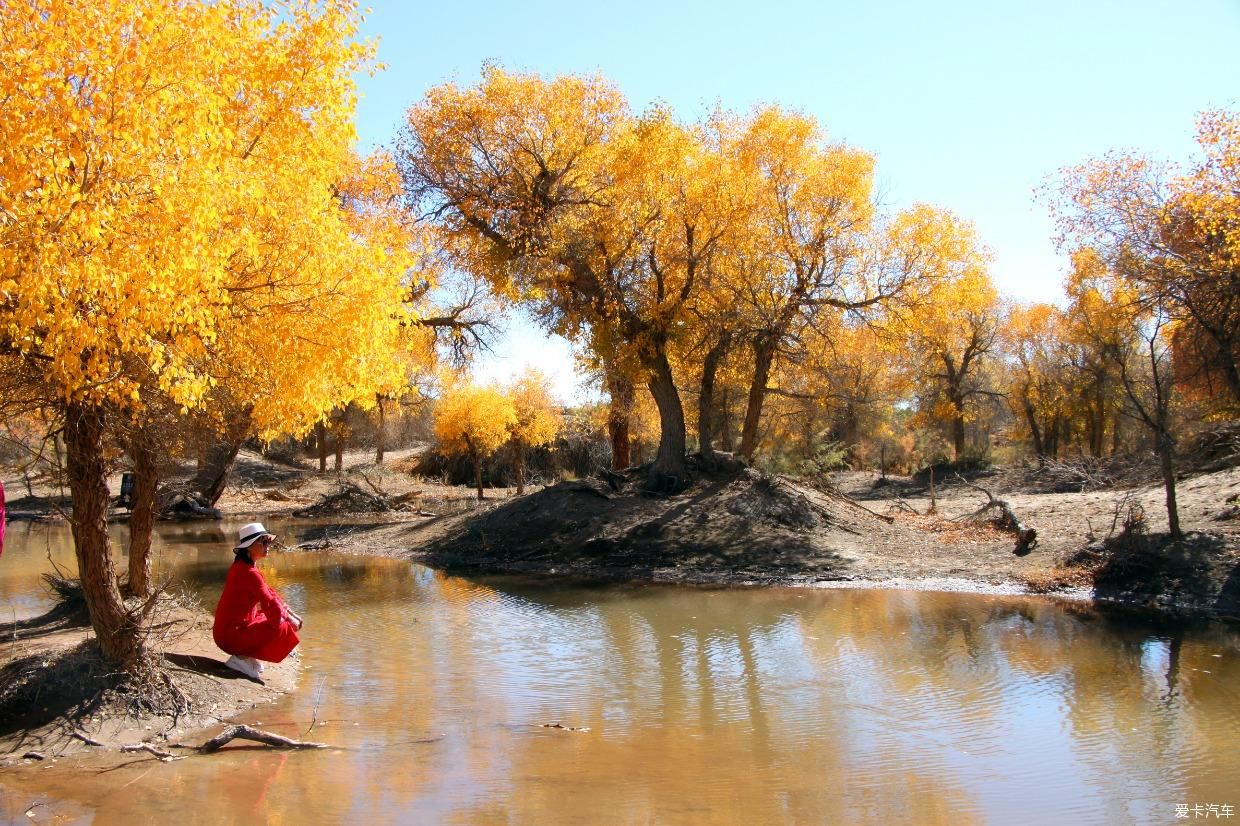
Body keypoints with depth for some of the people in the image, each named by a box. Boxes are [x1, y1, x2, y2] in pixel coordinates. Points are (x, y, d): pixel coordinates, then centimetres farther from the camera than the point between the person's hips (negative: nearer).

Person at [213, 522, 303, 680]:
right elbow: (270, 604, -21)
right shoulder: (249, 573, -22)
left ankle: (244, 655, 9)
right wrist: (290, 619, -5)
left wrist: (292, 614, 8)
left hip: (227, 630, 10)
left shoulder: (241, 567, 10)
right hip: (232, 636, -10)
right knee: (284, 630, -17)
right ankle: (242, 658, -8)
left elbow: (269, 593, 14)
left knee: (280, 618, 17)